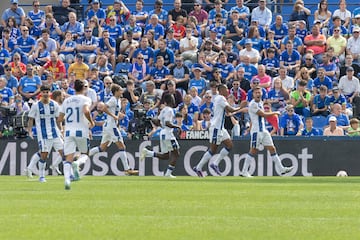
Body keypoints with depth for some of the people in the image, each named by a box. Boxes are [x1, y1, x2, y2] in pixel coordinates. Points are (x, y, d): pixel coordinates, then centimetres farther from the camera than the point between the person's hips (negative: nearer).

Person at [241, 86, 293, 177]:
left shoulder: (260, 102, 16)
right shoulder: (253, 104, -13)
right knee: (253, 151, -8)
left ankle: (281, 168, 6)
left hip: (263, 130, 8)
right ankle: (244, 171, -3)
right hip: (256, 131, -8)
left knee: (272, 148, 5)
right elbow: (263, 114, -16)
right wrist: (275, 113, -4)